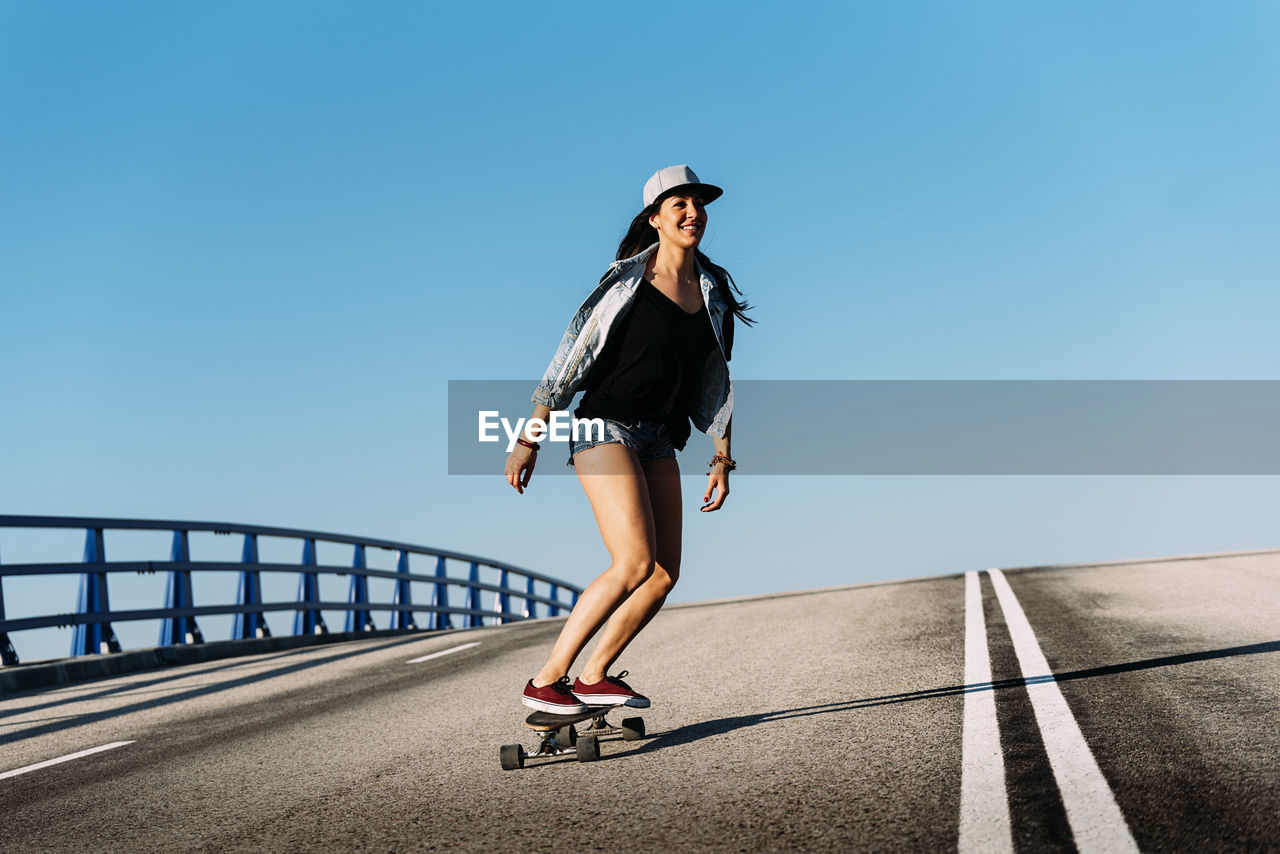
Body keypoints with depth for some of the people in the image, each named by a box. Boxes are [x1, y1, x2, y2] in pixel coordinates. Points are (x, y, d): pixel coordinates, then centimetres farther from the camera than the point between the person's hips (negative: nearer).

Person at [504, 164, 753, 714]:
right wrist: (528, 440, -8)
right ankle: (546, 680, -12)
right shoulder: (626, 280, -6)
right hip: (604, 425, -6)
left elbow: (715, 381, 18)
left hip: (659, 440, 6)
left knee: (665, 573, -4)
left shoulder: (714, 293, 11)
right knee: (636, 562, -20)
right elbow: (570, 357, -6)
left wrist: (722, 459, 13)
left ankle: (593, 677, 10)